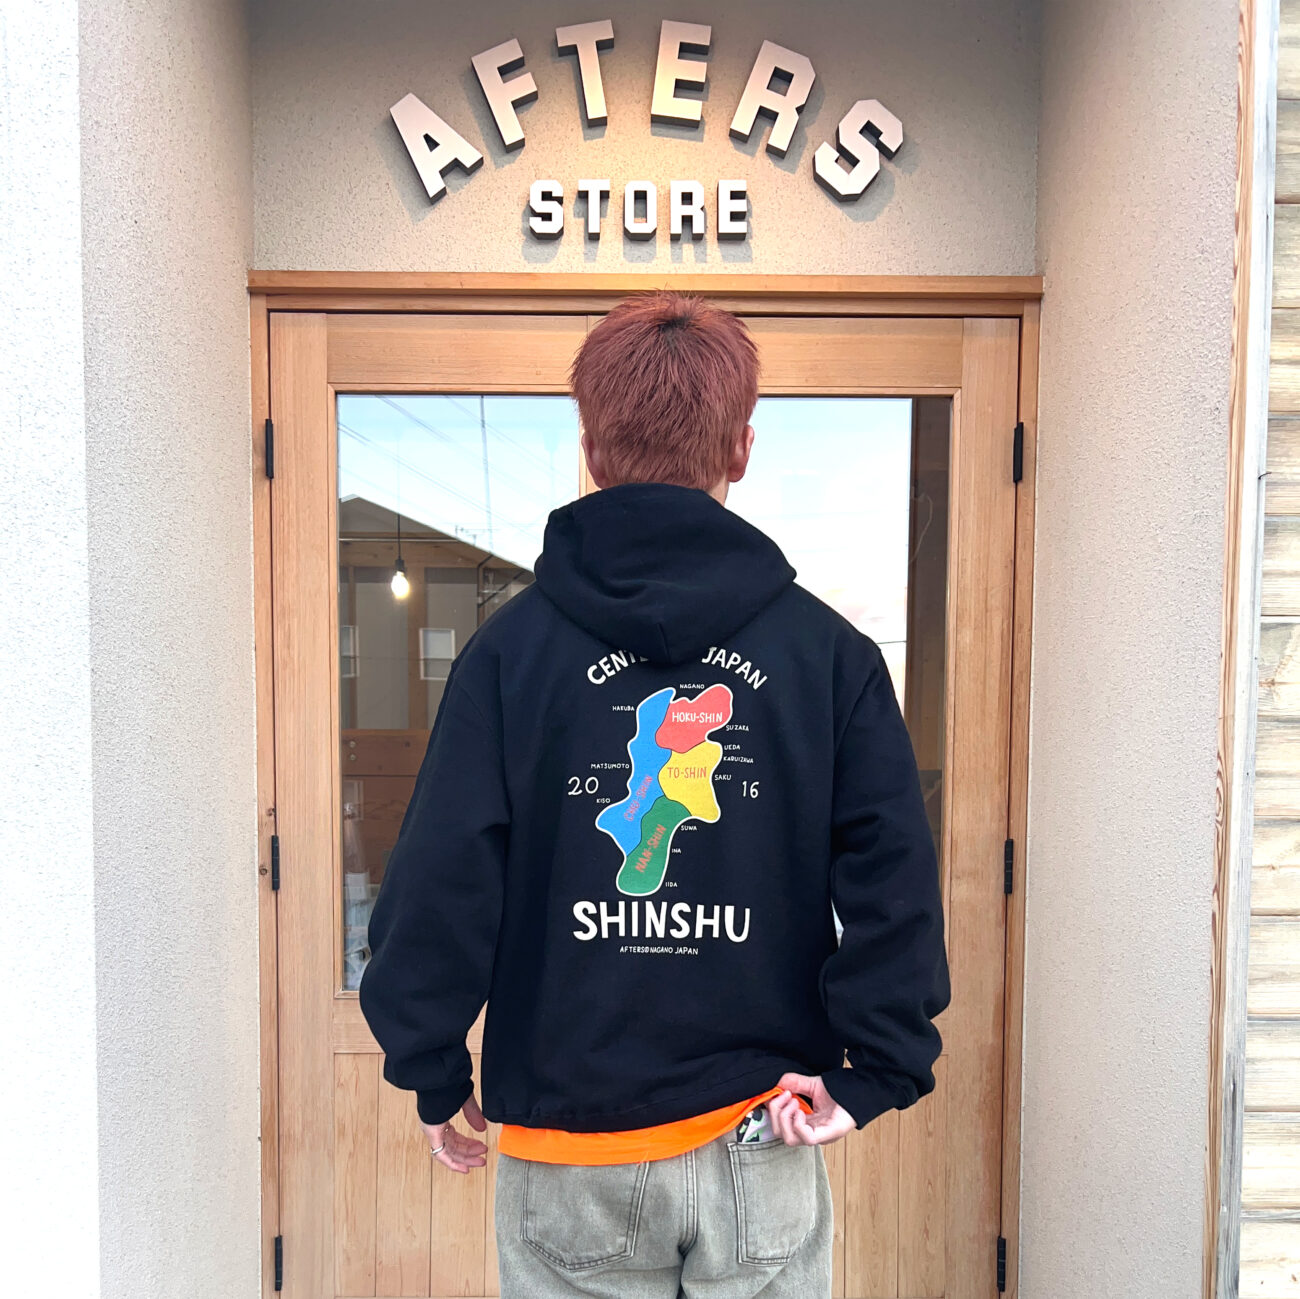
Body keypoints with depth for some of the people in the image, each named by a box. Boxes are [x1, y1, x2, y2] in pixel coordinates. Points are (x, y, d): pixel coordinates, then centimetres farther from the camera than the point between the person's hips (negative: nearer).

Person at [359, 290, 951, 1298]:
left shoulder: (510, 647, -10)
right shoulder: (831, 650, -7)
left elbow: (442, 882, -9)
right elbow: (894, 882, -9)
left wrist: (434, 1076, 4)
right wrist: (873, 1077, -1)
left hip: (565, 1149, 0)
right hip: (761, 1141, 1)